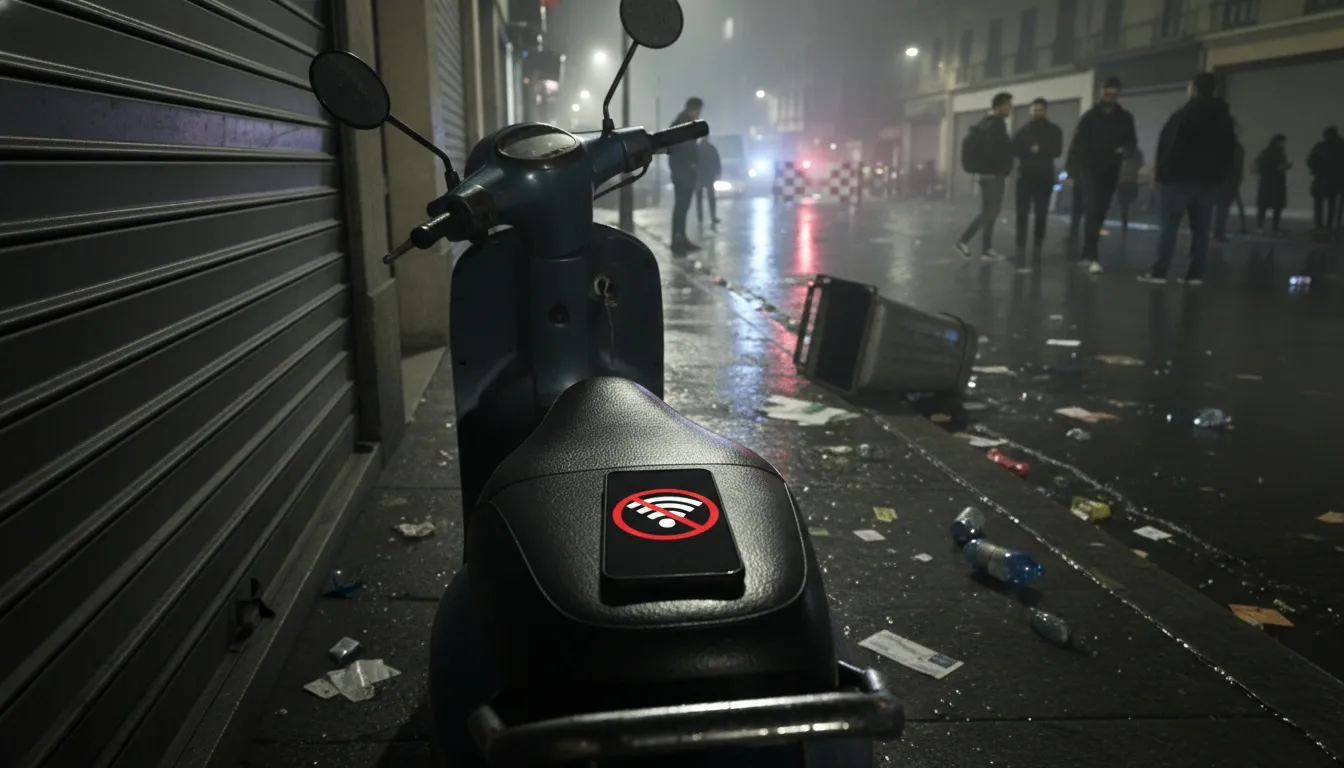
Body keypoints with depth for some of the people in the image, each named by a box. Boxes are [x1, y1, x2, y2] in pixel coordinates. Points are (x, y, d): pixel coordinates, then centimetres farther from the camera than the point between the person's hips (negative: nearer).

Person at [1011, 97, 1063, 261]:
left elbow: (1057, 150, -5)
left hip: (1044, 177, 0)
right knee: (1022, 213, -6)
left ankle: (1037, 247, 7)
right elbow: (1014, 149, -2)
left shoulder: (1054, 130, 7)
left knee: (1041, 214, 1)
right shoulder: (1023, 130, 10)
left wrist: (1040, 150, -17)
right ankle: (1021, 246, -5)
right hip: (1025, 176, 0)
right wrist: (1030, 150, -17)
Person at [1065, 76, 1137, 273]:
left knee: (1100, 213, 8)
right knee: (1092, 211, -16)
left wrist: (1127, 148, -13)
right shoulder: (1090, 116, 2)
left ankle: (1087, 254, 20)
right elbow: (1077, 143, -2)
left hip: (1110, 172, 4)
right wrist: (1073, 168, -15)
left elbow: (1132, 140, 11)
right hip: (1089, 170, -4)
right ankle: (1092, 257, -22)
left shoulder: (1125, 118, 9)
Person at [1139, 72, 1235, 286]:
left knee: (1170, 226, -5)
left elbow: (1168, 145, -11)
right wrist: (1221, 177, 17)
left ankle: (1159, 272, -10)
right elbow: (1229, 150, 16)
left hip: (1182, 177, -5)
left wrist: (1162, 172, -8)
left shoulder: (1184, 114, -5)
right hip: (1211, 180, 5)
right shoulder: (1225, 117, 14)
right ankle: (1195, 274, 3)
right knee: (1201, 229, 5)